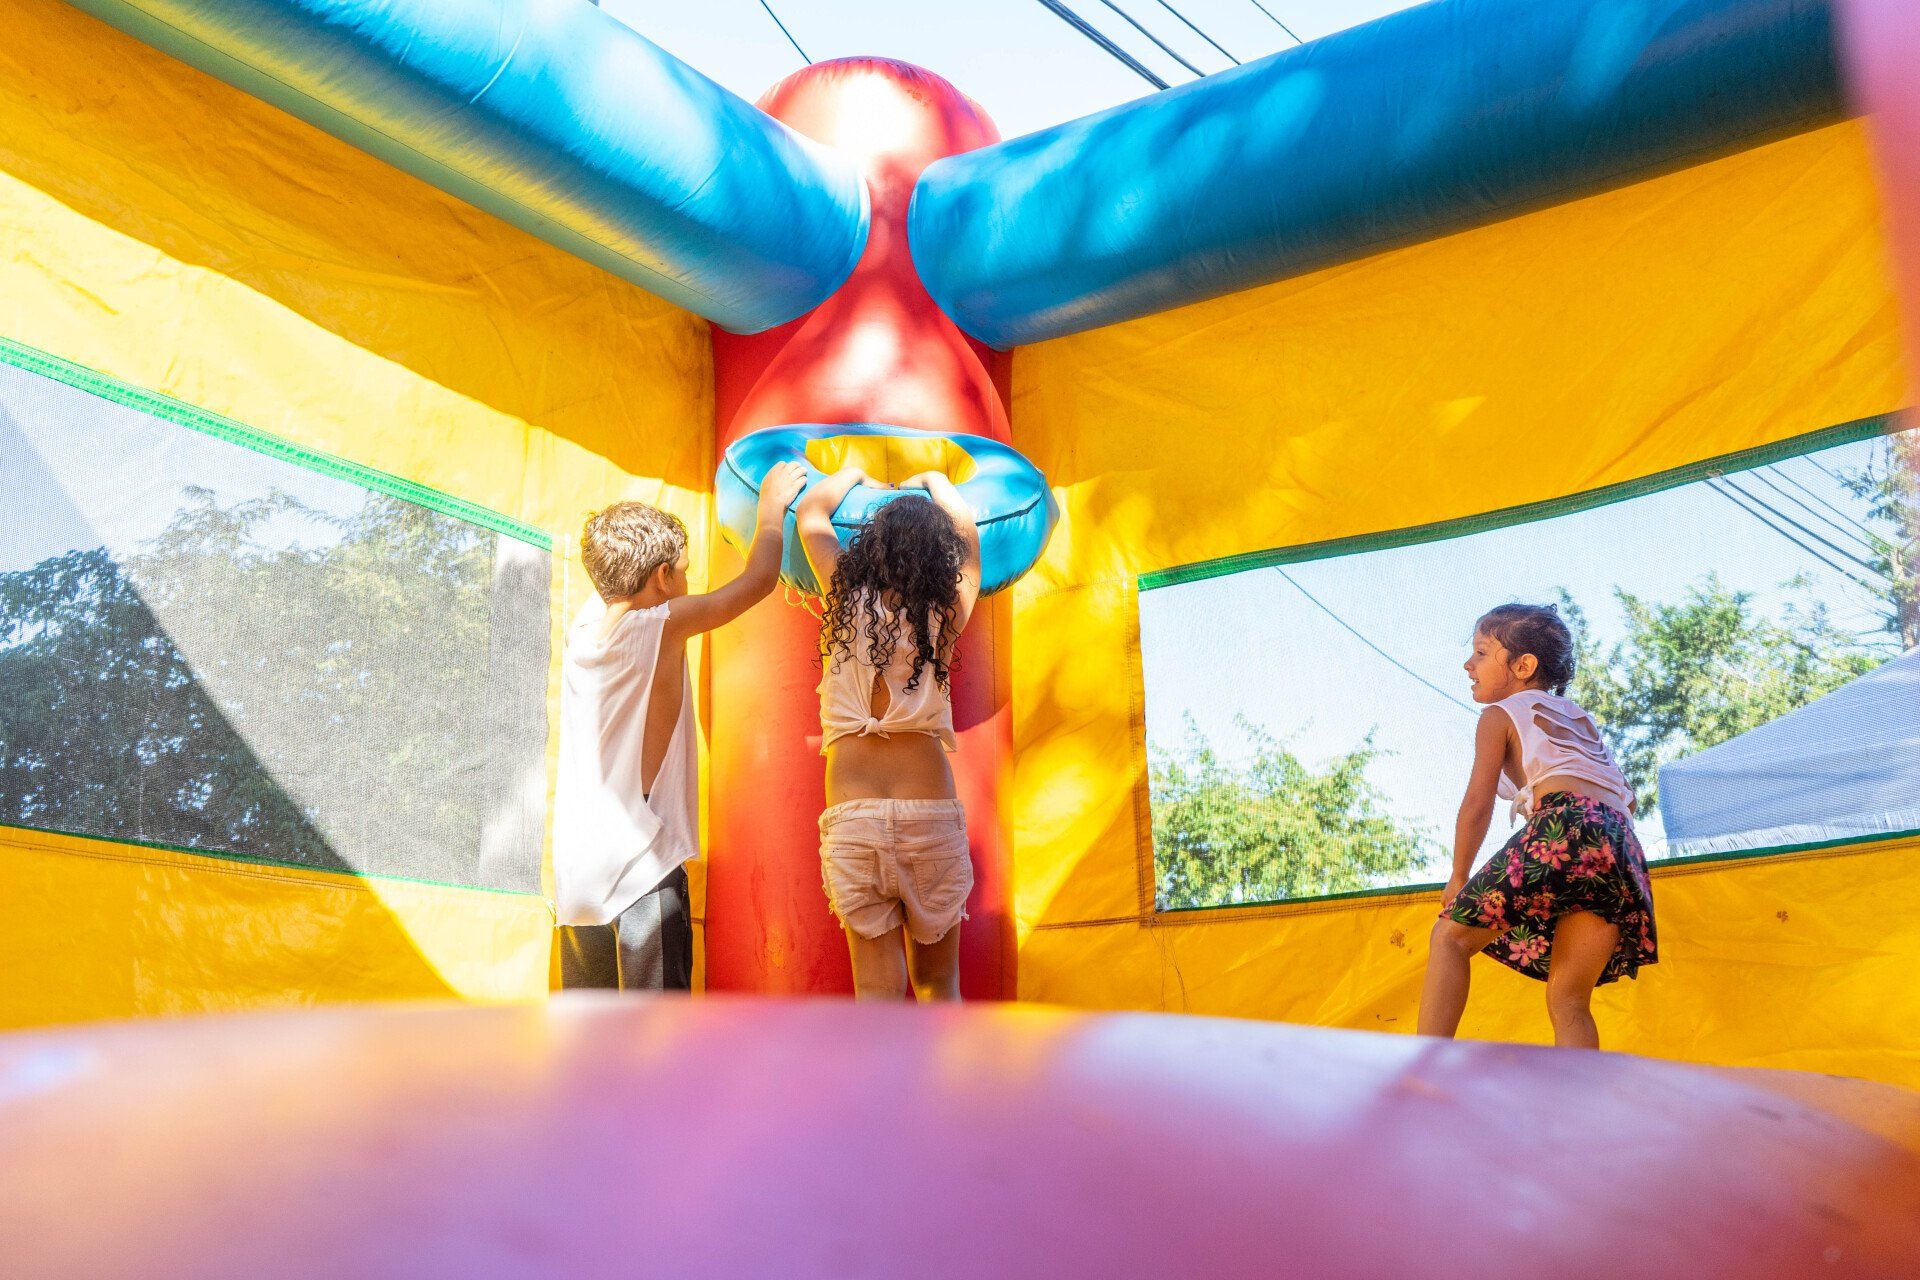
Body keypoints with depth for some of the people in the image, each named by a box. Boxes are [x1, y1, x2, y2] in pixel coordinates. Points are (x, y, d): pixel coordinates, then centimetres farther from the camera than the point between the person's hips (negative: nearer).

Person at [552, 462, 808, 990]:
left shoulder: (584, 625, 5)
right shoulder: (664, 625, -13)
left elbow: (621, 572, 25)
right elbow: (760, 579, -6)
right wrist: (772, 507, 12)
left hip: (575, 868, 7)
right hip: (642, 866, -7)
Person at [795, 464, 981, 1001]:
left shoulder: (848, 599, 2)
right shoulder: (945, 613, 3)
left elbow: (811, 513, 21)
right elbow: (968, 535, 25)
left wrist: (857, 473, 38)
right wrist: (932, 480, 41)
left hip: (852, 815, 0)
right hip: (931, 814, 0)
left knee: (877, 988, 1)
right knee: (938, 985, 12)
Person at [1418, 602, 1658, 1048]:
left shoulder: (1500, 714, 15)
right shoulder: (1581, 718, 34)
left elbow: (1478, 804, 7)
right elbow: (1626, 797, 36)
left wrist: (1458, 878, 17)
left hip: (1566, 826, -6)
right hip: (1623, 848, 6)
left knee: (1451, 936, 2)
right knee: (1568, 1000, 10)